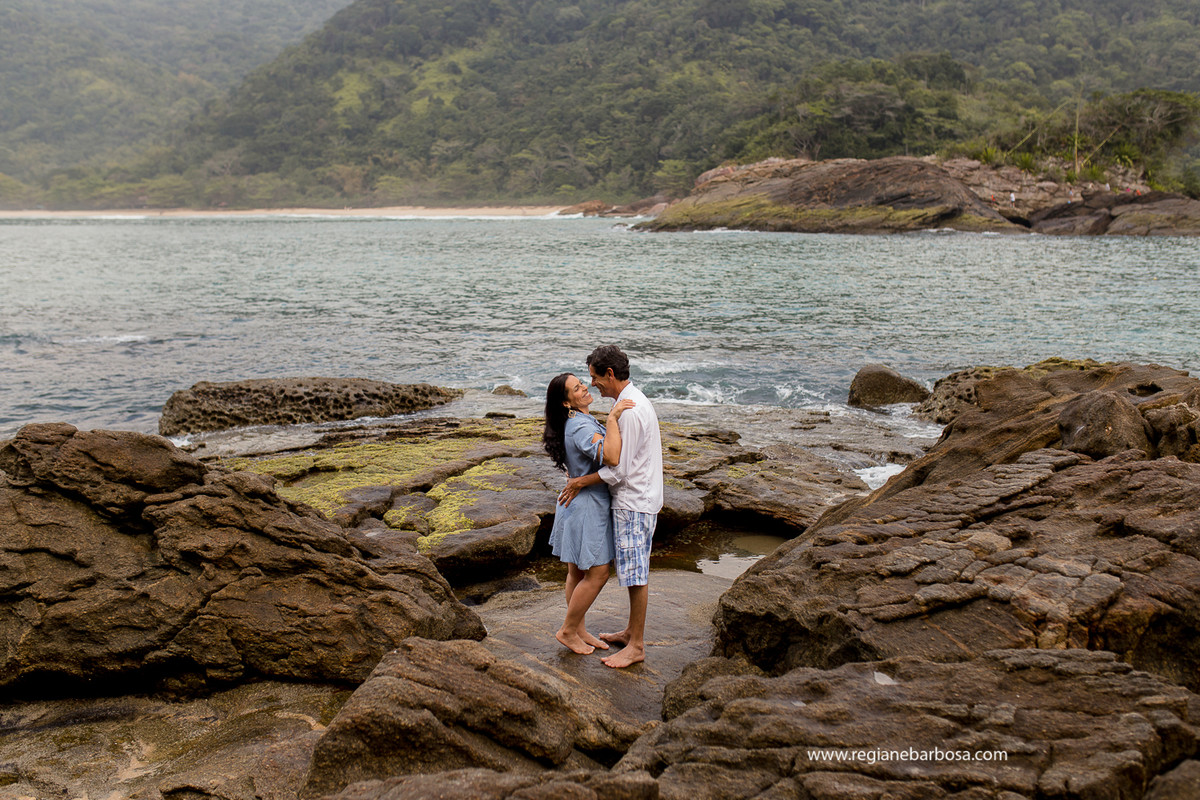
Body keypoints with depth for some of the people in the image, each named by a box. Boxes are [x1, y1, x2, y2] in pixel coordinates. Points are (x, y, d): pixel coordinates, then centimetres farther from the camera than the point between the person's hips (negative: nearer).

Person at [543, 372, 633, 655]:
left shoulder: (581, 420, 10)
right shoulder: (580, 427, -24)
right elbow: (612, 457, -39)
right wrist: (612, 419, -34)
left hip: (579, 504, 10)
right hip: (586, 507, -10)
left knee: (578, 572, 17)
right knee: (597, 574, -1)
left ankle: (579, 629, 28)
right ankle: (567, 631, 12)